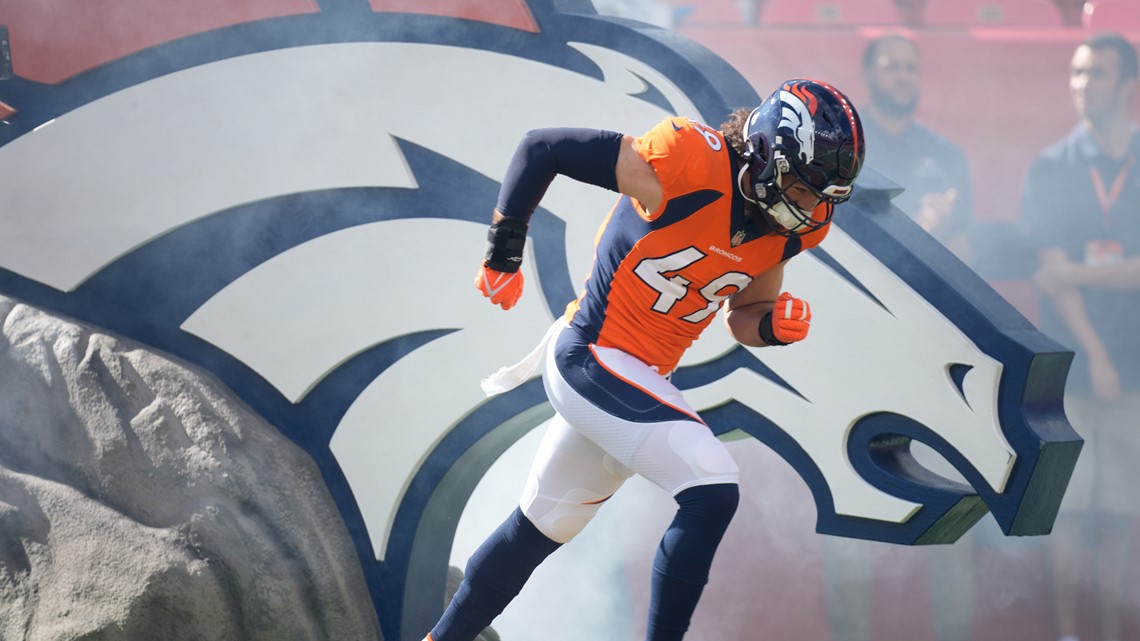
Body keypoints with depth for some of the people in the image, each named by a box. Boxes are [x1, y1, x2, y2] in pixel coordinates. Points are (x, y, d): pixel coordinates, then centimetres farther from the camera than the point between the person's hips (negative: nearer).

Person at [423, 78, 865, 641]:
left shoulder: (792, 228, -1)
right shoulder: (688, 163, -24)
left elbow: (741, 318, 13)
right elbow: (541, 149, -18)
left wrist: (772, 325, -11)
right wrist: (503, 254, -11)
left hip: (643, 378, 9)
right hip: (593, 356, -9)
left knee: (539, 527, 21)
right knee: (712, 493, -21)